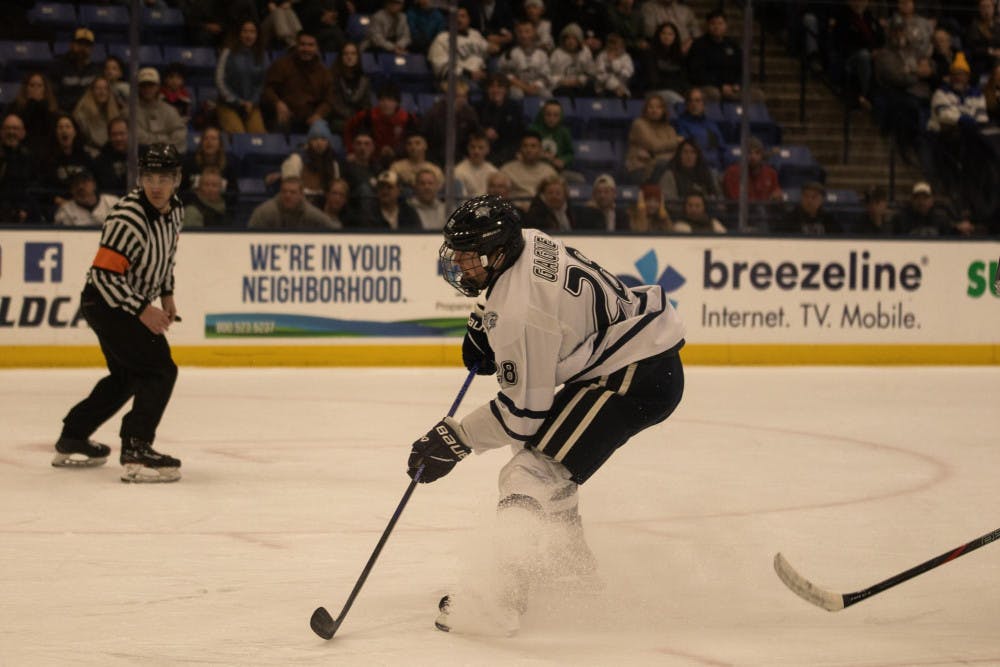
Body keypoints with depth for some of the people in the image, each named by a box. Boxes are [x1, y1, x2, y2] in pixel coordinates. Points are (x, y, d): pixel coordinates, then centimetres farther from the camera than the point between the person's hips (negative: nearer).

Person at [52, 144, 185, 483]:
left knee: (127, 376, 22)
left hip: (132, 302, 10)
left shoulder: (174, 209, 0)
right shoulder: (128, 218, -28)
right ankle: (135, 453, -27)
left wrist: (167, 294, 17)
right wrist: (143, 310, -29)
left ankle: (72, 440, 33)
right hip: (106, 302, -10)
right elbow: (104, 275, -29)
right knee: (159, 370, -19)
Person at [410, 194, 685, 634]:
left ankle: (507, 601, -18)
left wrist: (454, 439, -14)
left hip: (638, 378, -11)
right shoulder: (528, 243, 1)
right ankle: (576, 577, 35)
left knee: (531, 475, -16)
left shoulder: (520, 313, -27)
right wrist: (483, 325, 13)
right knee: (546, 464, 24)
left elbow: (524, 409, -21)